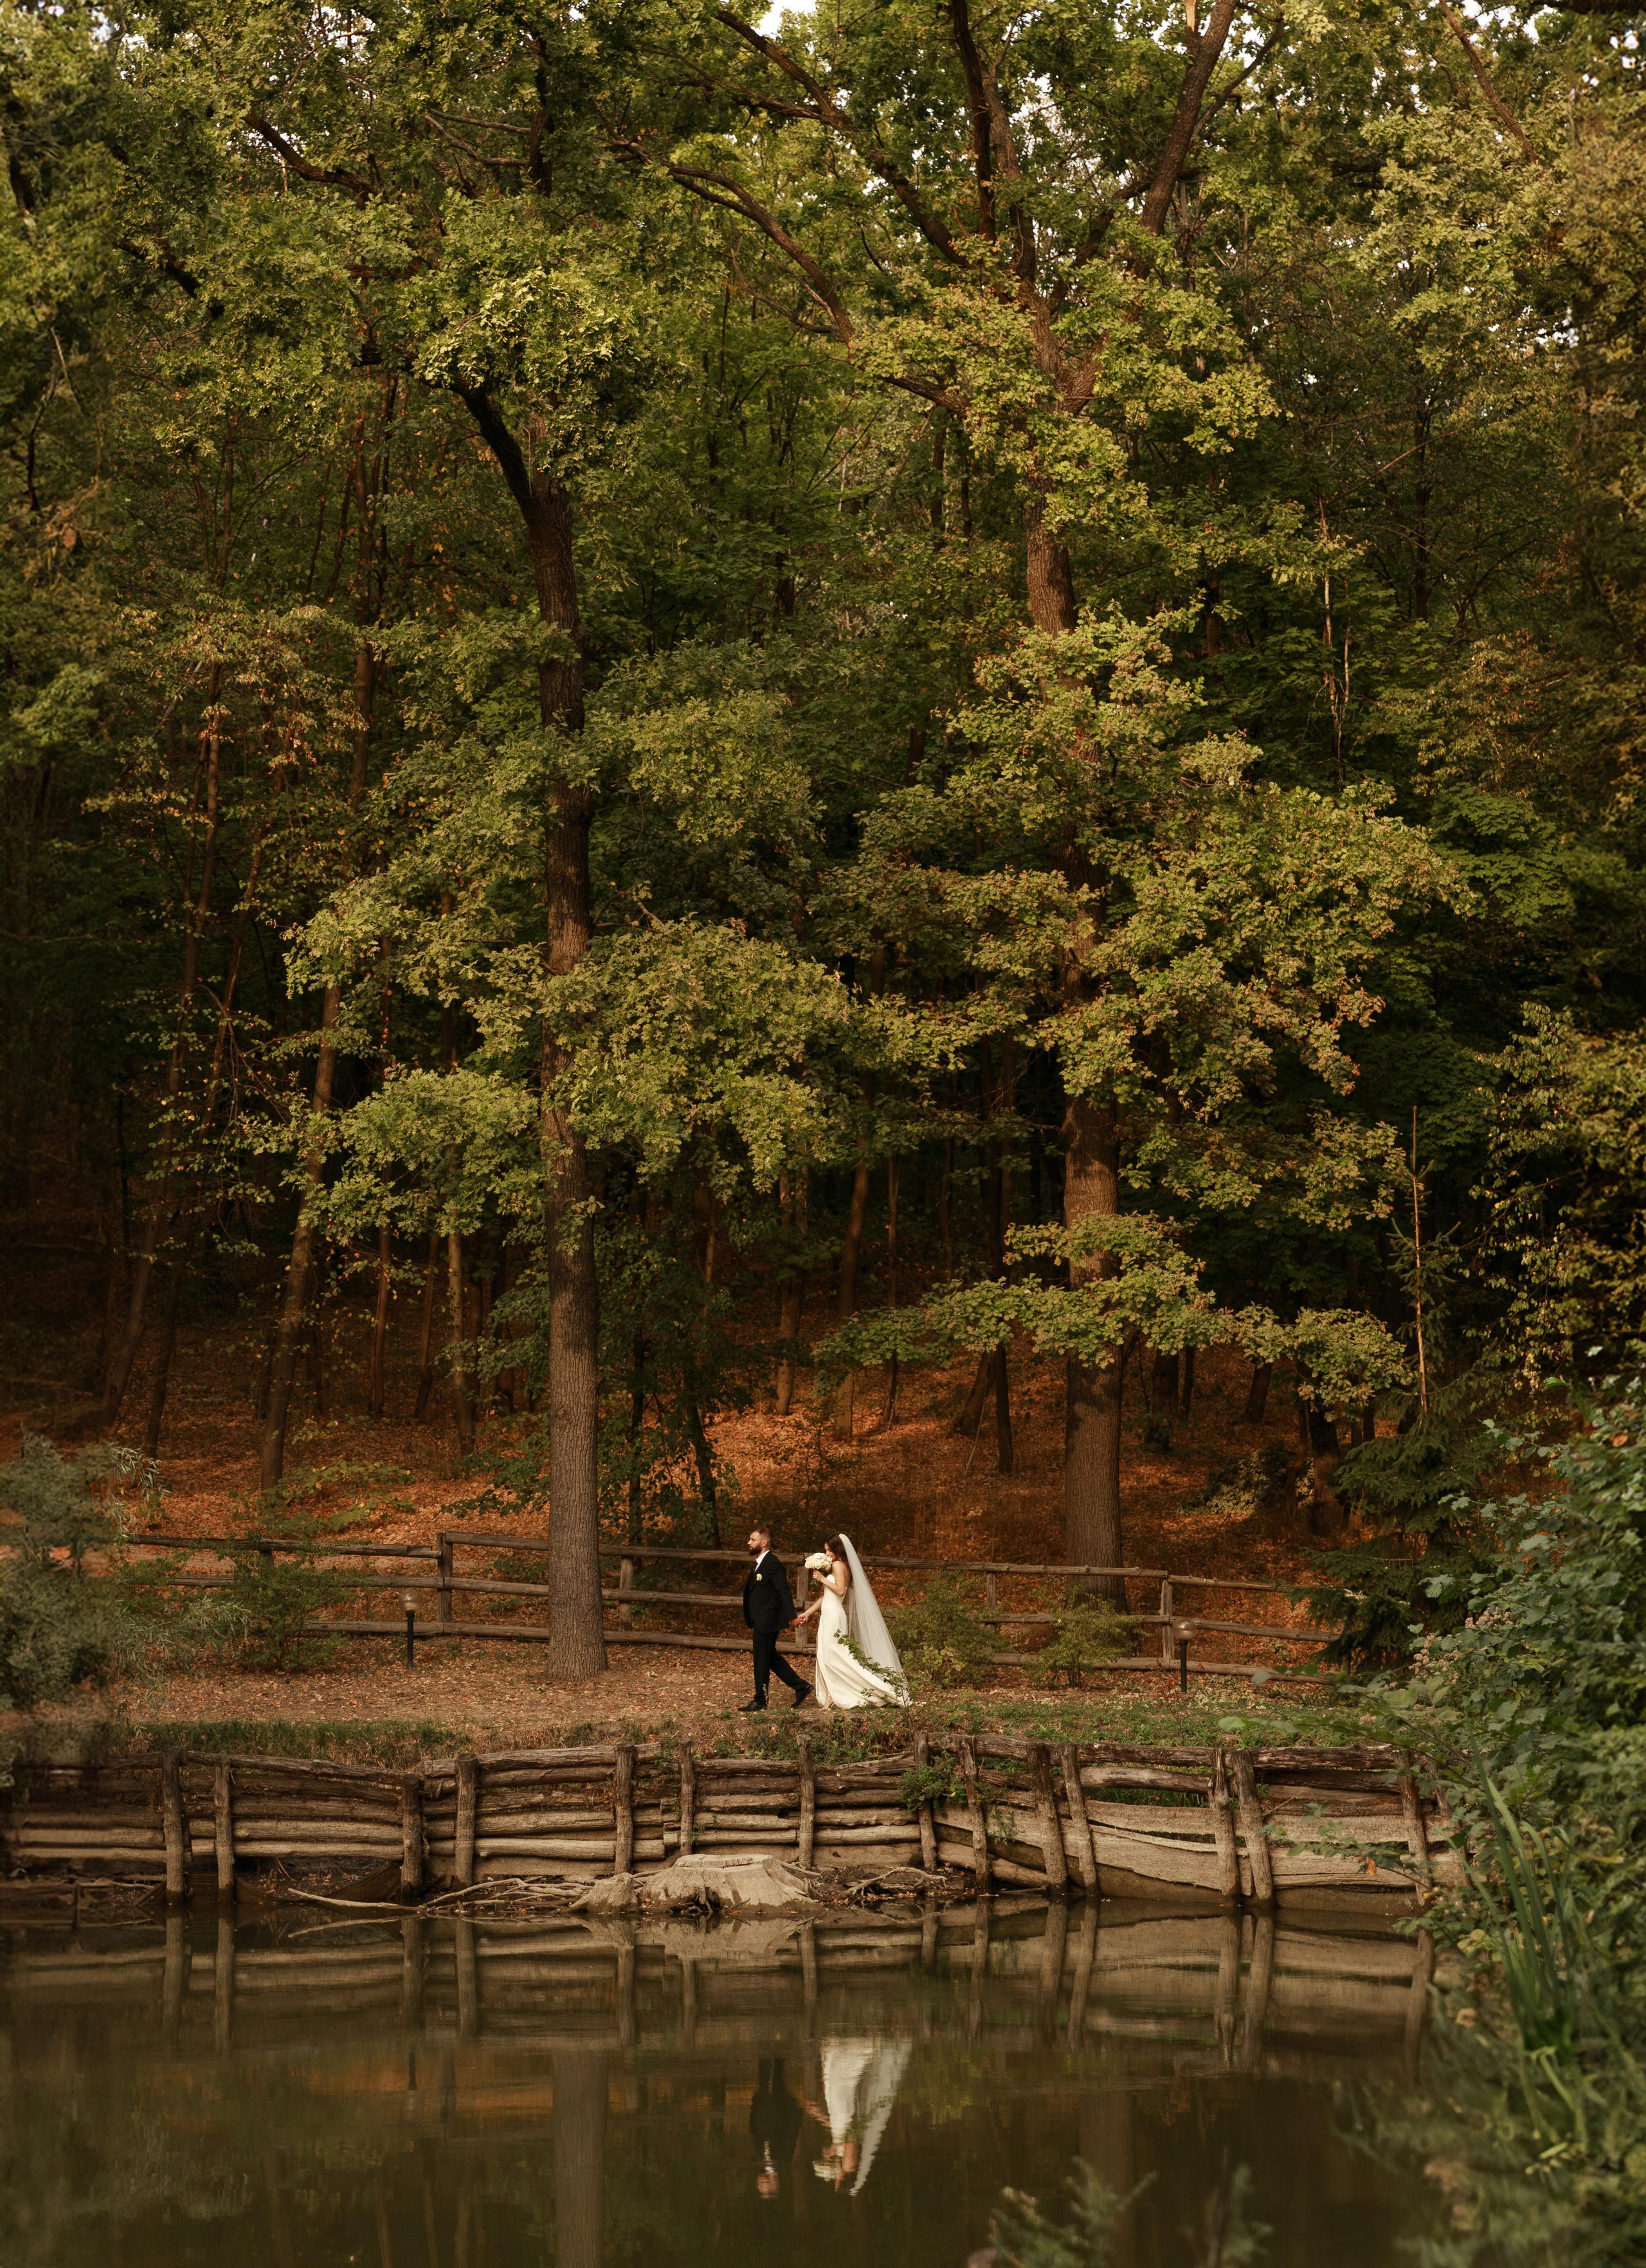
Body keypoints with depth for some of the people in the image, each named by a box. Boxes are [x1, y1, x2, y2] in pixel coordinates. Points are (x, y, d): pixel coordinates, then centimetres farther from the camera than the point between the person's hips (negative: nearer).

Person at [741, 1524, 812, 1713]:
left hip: (767, 1620, -10)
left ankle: (760, 1701, 8)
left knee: (762, 1660, -1)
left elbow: (784, 1591, -20)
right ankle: (801, 1687, 22)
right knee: (772, 1658, 15)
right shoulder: (759, 1563, 13)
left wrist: (792, 1617, -22)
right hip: (760, 1621, 10)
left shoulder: (773, 1564, -17)